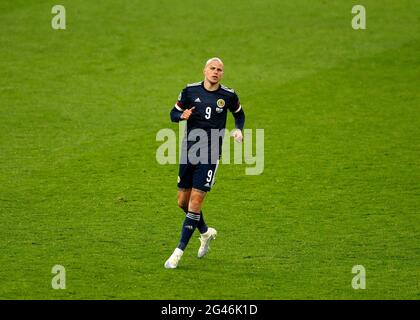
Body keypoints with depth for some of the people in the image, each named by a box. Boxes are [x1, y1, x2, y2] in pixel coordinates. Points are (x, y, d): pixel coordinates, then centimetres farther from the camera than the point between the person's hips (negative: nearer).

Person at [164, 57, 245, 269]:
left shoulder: (228, 96, -1)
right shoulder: (190, 91, 0)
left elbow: (239, 114, 18)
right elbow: (174, 113, 9)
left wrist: (239, 130, -1)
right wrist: (182, 115, -14)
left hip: (210, 155, -3)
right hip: (188, 151, 3)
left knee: (195, 202, -10)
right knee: (183, 202, 9)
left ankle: (179, 252, -5)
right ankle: (205, 232, 38)